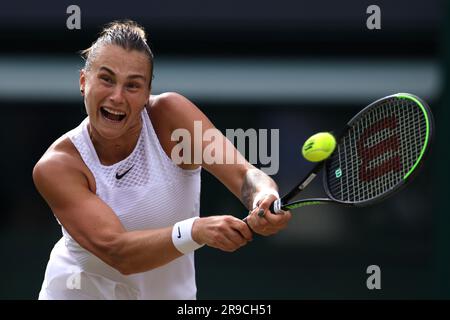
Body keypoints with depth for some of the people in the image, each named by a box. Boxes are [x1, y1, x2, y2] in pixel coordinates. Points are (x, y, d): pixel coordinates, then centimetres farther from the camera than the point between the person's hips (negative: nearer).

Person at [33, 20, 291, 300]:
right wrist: (196, 231, -51)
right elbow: (115, 251, -35)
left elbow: (243, 174, -29)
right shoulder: (55, 167, -23)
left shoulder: (169, 114, -18)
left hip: (170, 292, 2)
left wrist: (263, 195, -53)